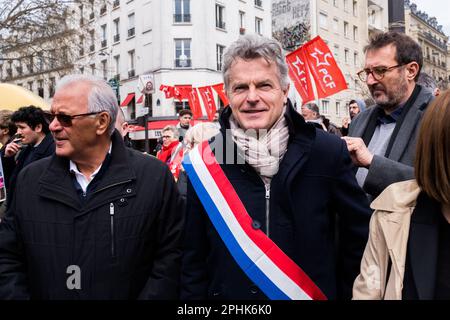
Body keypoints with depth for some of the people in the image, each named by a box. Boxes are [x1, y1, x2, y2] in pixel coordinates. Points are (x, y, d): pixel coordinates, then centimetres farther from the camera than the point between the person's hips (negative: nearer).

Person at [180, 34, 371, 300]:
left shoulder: (328, 151, -14)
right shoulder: (205, 161, -11)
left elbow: (360, 234, -4)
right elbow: (194, 261, -4)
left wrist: (344, 292, -4)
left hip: (313, 293, 0)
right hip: (228, 295, 1)